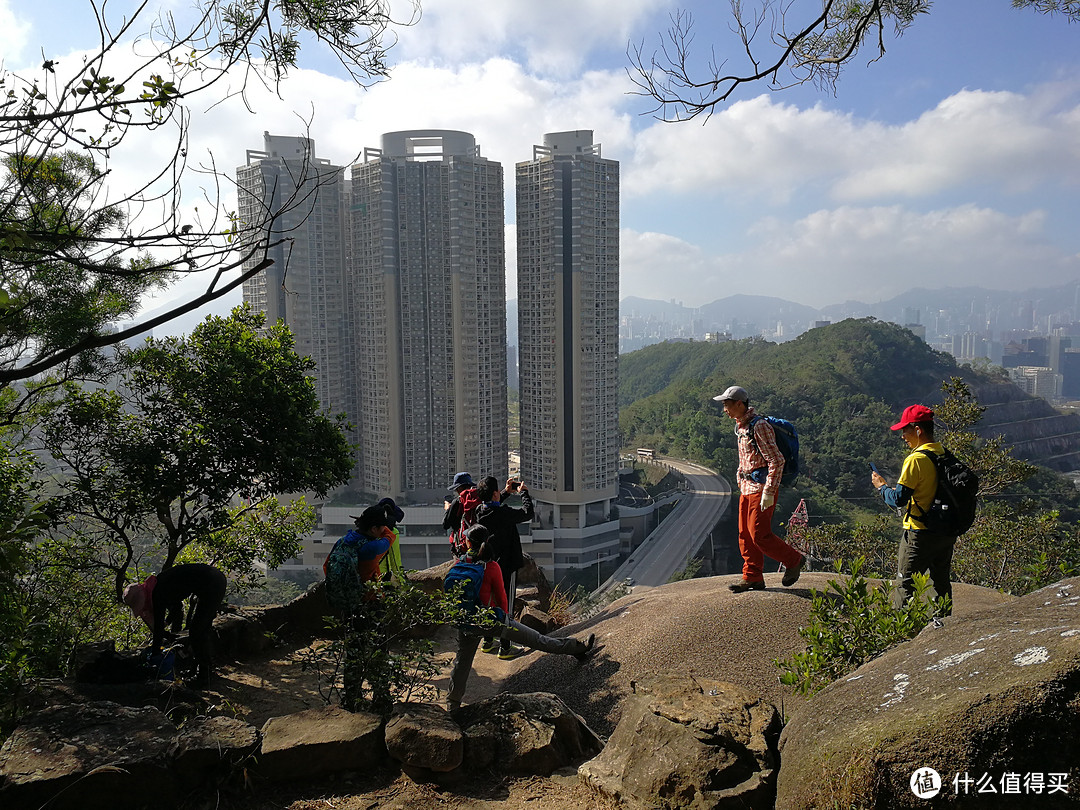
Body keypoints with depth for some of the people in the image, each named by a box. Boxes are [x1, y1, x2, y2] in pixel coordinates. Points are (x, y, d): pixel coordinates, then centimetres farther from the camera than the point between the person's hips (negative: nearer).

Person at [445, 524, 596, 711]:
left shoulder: (458, 565, -4)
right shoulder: (491, 567, -14)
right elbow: (501, 596, -4)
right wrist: (503, 617, 15)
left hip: (465, 623, 4)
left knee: (462, 661, 24)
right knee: (536, 639, 2)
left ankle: (453, 703, 34)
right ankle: (579, 649, 11)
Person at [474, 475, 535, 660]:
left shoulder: (481, 512, -2)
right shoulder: (503, 514, -25)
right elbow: (528, 513, -13)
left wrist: (507, 492, 21)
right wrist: (524, 492, 2)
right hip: (506, 566, -8)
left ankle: (487, 642, 30)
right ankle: (505, 648, 7)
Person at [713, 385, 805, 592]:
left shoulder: (759, 426, -16)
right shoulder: (741, 427, 13)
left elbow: (777, 461, -20)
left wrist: (769, 492, -22)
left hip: (762, 487, -9)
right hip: (747, 488, 9)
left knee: (759, 534, -7)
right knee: (745, 535, 9)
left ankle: (794, 560, 13)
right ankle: (753, 578, 16)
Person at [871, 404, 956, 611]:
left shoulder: (916, 459, -18)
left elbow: (899, 499, -19)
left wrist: (881, 486, -1)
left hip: (919, 533, -8)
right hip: (945, 531, 8)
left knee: (907, 585, 0)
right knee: (942, 583, 17)